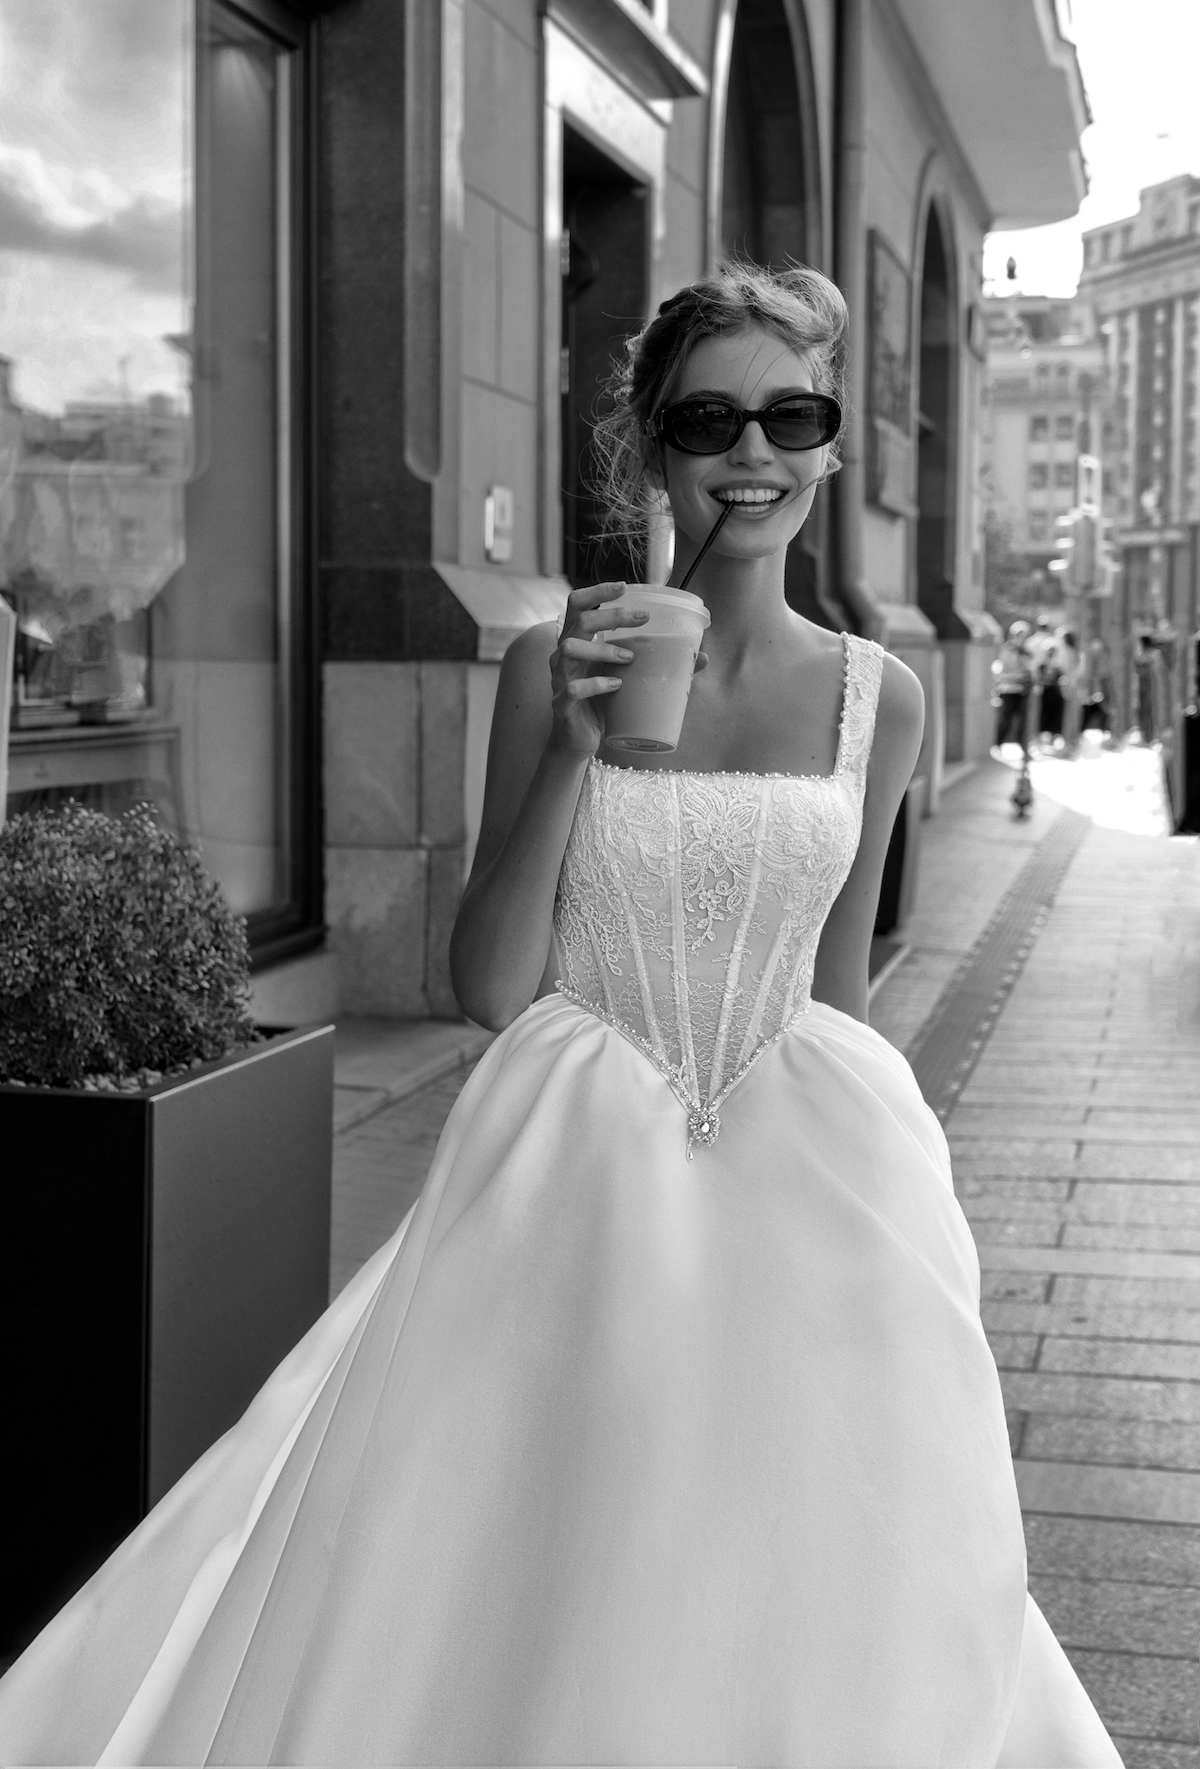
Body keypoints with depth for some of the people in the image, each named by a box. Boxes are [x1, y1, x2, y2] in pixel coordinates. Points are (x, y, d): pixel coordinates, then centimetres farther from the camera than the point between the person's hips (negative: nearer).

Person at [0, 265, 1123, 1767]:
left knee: (803, 1614, 2)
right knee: (528, 1584, -4)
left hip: (799, 1171, 3)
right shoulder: (557, 664, -6)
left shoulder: (877, 697, 2)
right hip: (581, 1159, -2)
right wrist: (572, 745, -20)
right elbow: (490, 989, -9)